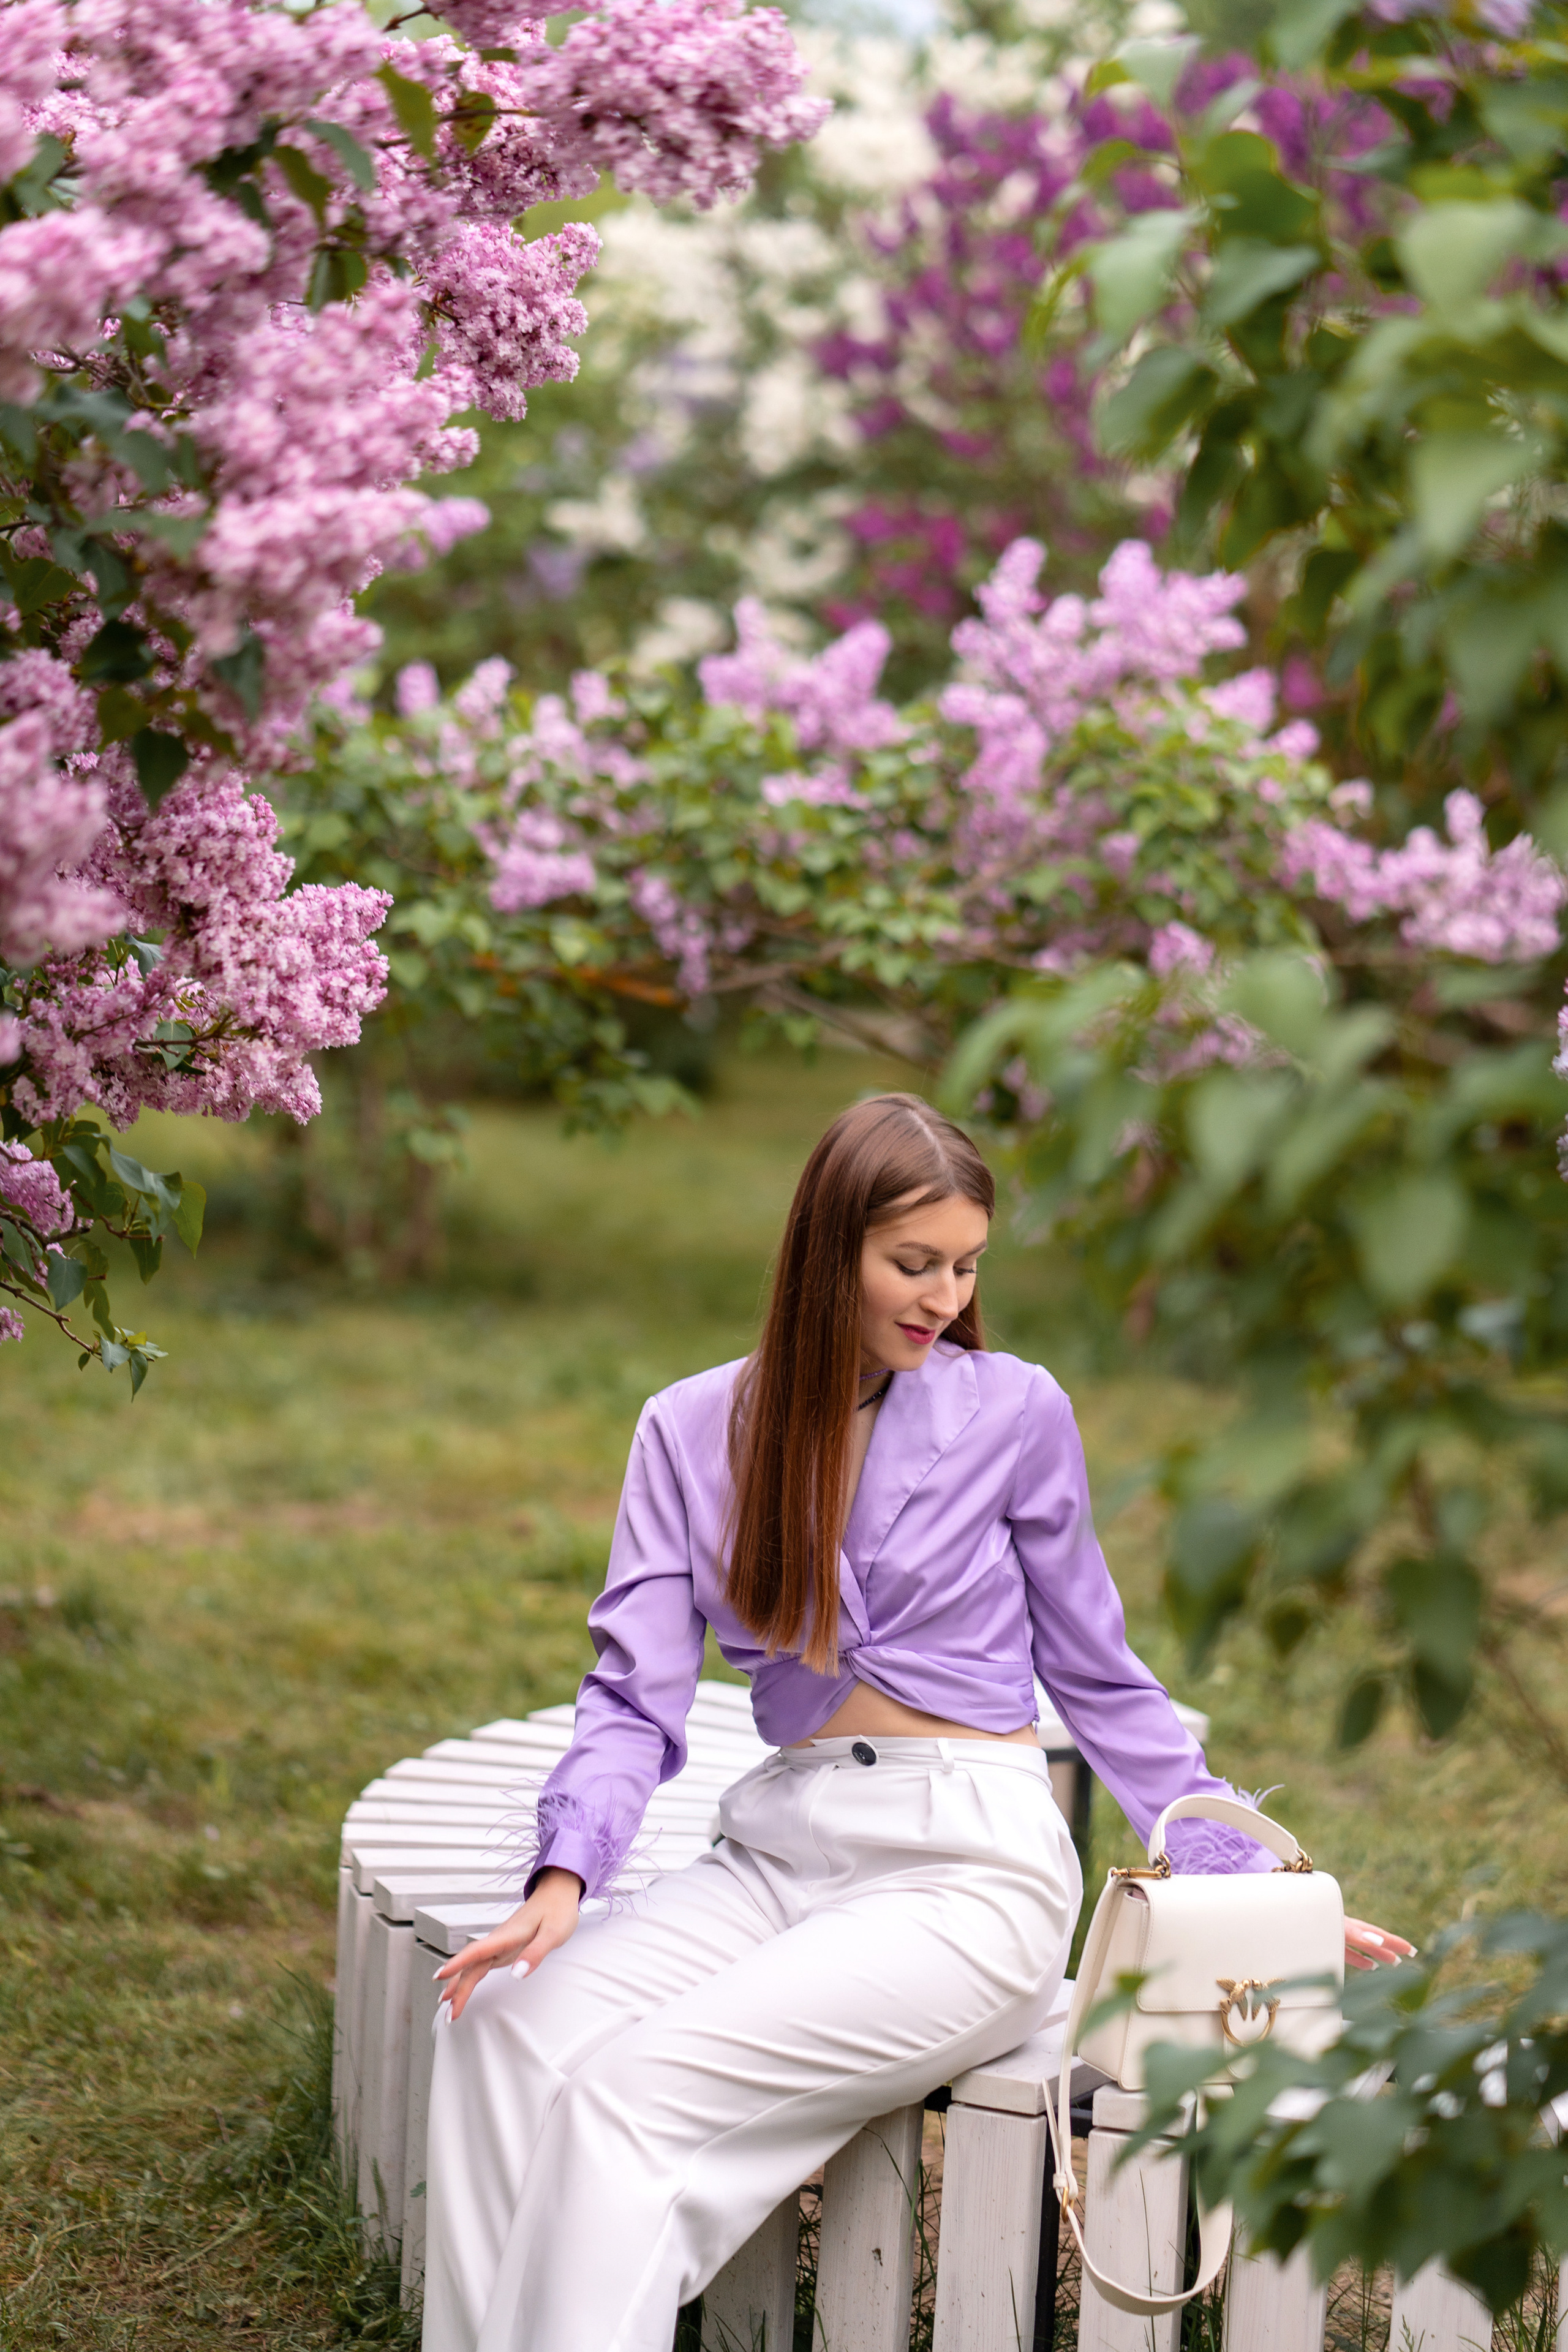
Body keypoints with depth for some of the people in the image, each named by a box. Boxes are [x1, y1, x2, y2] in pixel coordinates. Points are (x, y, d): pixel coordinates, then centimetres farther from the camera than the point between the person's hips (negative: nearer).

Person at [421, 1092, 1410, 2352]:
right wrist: (566, 1879, -16)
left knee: (632, 2084, -24)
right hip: (782, 1854, 4)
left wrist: (1254, 1882, 5)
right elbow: (637, 1695, 2)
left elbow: (1097, 1677, 10)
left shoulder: (1014, 1412, 1)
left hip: (969, 1871, -4)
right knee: (504, 2026, -21)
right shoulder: (694, 1430, 7)